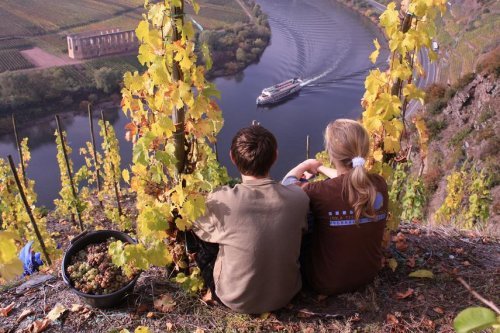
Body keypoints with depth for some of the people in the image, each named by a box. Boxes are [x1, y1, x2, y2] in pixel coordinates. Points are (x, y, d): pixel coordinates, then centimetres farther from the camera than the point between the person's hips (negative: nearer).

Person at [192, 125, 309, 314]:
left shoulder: (221, 201, -28)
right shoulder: (299, 197, -20)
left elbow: (198, 229, -4)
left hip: (236, 300, -2)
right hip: (286, 295, 3)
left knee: (200, 234, 14)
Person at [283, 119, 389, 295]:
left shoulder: (320, 192, -32)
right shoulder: (379, 184, -15)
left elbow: (286, 185, -8)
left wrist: (306, 164, 11)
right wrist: (320, 168, 24)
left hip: (327, 283, -5)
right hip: (369, 274, 5)